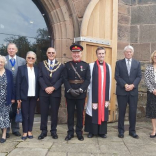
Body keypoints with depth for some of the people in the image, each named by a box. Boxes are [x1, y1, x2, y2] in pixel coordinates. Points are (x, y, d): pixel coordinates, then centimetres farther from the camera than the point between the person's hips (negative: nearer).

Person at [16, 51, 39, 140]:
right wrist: (18, 98, -7)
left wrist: (38, 95, -2)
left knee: (31, 114, 9)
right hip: (24, 95, -2)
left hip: (34, 96, 2)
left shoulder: (37, 69, 5)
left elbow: (38, 82, 4)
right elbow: (18, 83, -3)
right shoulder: (21, 68, 0)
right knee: (25, 114, 5)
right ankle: (25, 132, 15)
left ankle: (30, 131, 20)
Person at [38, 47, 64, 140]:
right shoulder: (42, 64, 9)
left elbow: (61, 79, -2)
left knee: (54, 113, 6)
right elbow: (40, 77, 1)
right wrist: (45, 88, -12)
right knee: (44, 113, 6)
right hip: (44, 92, 1)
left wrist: (53, 87, -13)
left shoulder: (61, 66, 6)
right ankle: (44, 131, 17)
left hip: (56, 93, -1)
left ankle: (54, 131, 19)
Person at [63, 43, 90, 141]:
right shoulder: (67, 65, 7)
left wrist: (80, 90, -14)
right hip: (69, 94, 1)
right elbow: (65, 79, 0)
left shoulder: (86, 65, 4)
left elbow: (87, 79, -2)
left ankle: (79, 133, 19)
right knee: (70, 113, 7)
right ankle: (70, 132, 19)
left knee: (80, 114, 7)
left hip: (81, 94, 0)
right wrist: (70, 90, -13)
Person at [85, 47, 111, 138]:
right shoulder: (91, 65, -4)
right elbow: (89, 81, -3)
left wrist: (108, 98, 4)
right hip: (94, 95, -3)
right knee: (93, 112, 2)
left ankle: (102, 132, 19)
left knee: (103, 113, 8)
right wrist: (91, 93, -5)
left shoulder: (108, 66, 7)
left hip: (105, 95, 3)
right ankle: (92, 131, 16)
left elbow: (109, 82, 8)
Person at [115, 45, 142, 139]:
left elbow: (139, 76, 3)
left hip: (133, 91, 2)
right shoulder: (119, 63, 4)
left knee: (133, 111, 5)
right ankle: (121, 131, 14)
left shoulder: (137, 63, 10)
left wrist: (132, 85, -12)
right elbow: (117, 76, -3)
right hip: (122, 91, -2)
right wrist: (125, 85, -15)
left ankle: (132, 131, 17)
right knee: (121, 111, 4)